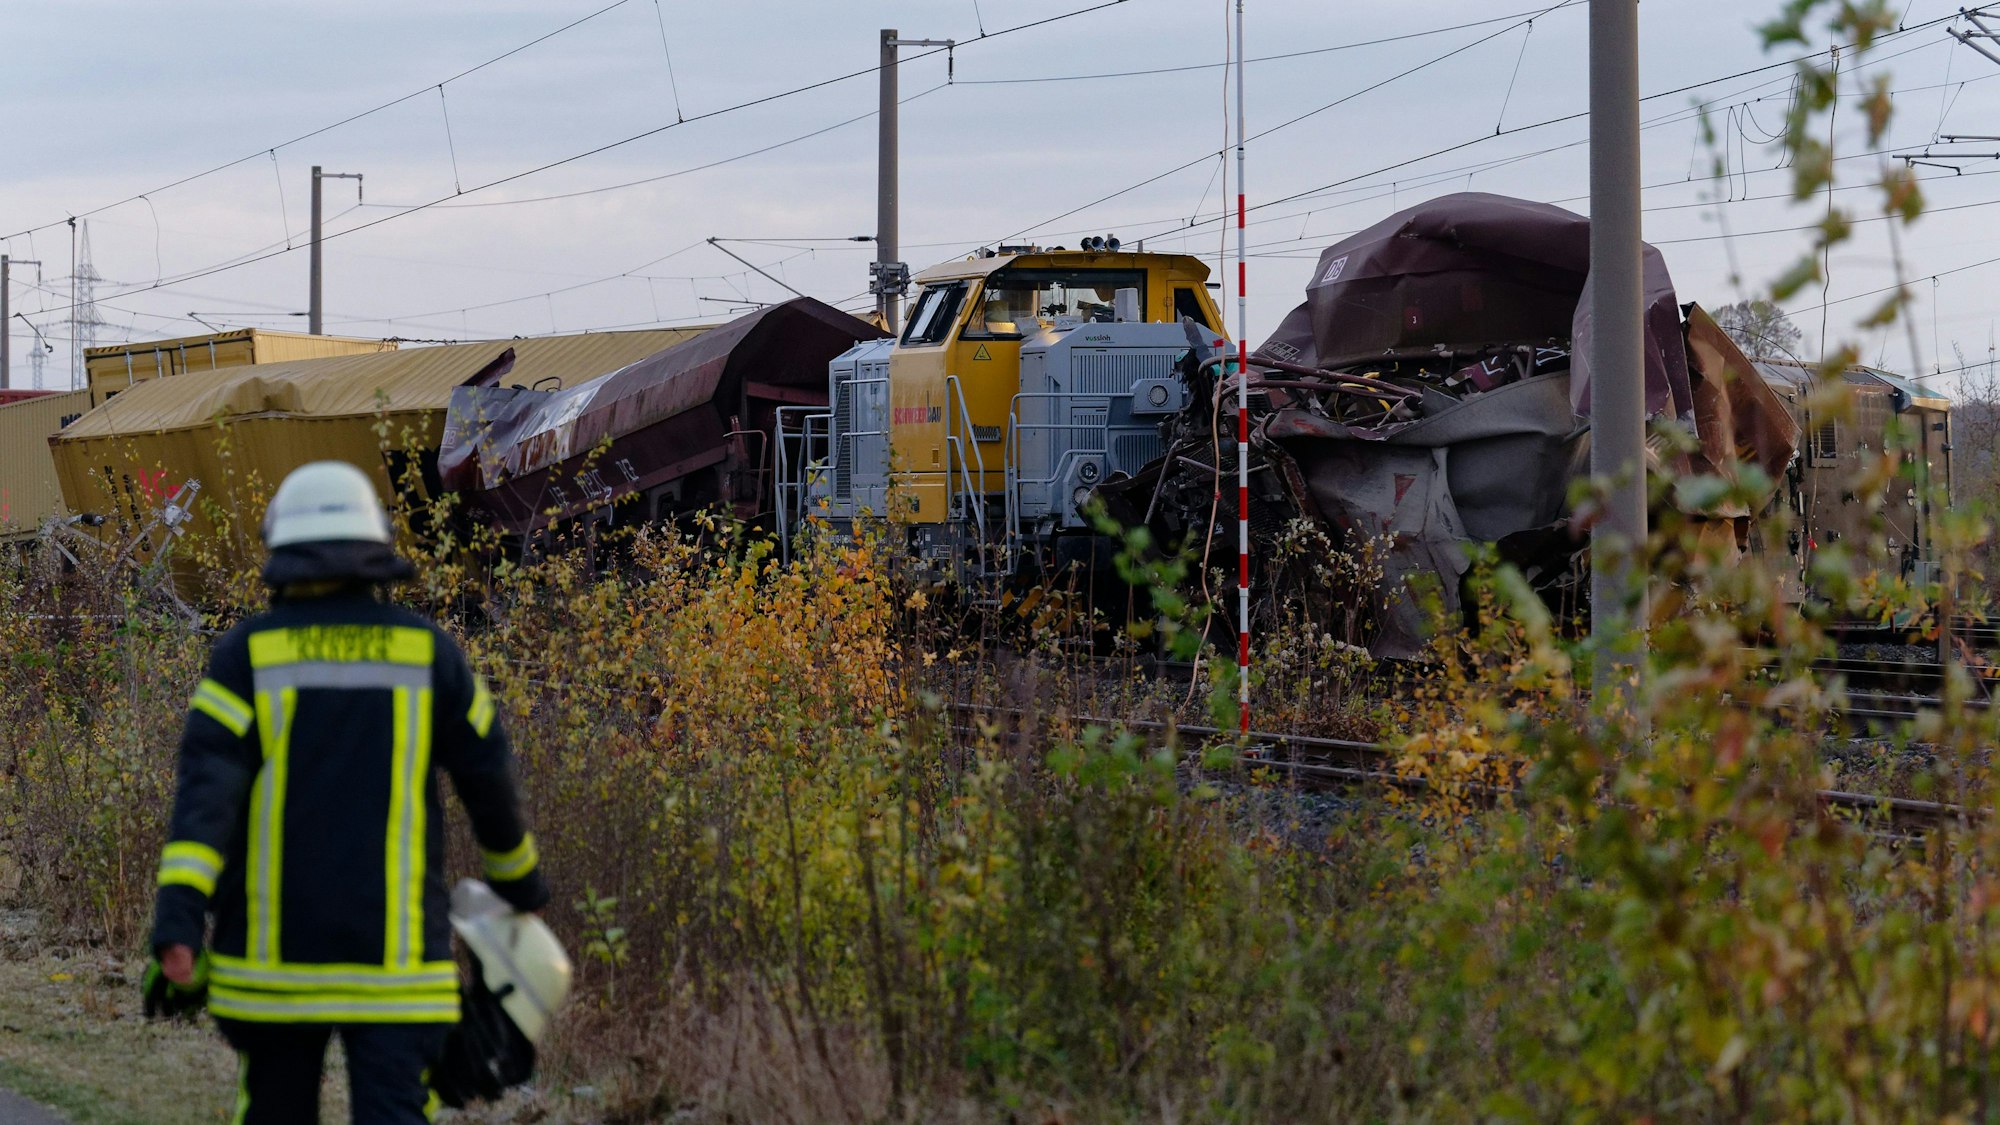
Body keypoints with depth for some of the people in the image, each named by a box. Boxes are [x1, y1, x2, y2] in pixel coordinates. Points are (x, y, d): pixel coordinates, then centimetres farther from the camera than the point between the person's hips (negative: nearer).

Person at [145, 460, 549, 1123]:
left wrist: (176, 923, -23)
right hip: (394, 958, -1)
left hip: (277, 949, 1)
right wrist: (522, 882, 26)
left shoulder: (247, 655, -2)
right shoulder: (427, 652, 1)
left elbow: (206, 790, -15)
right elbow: (490, 782, 8)